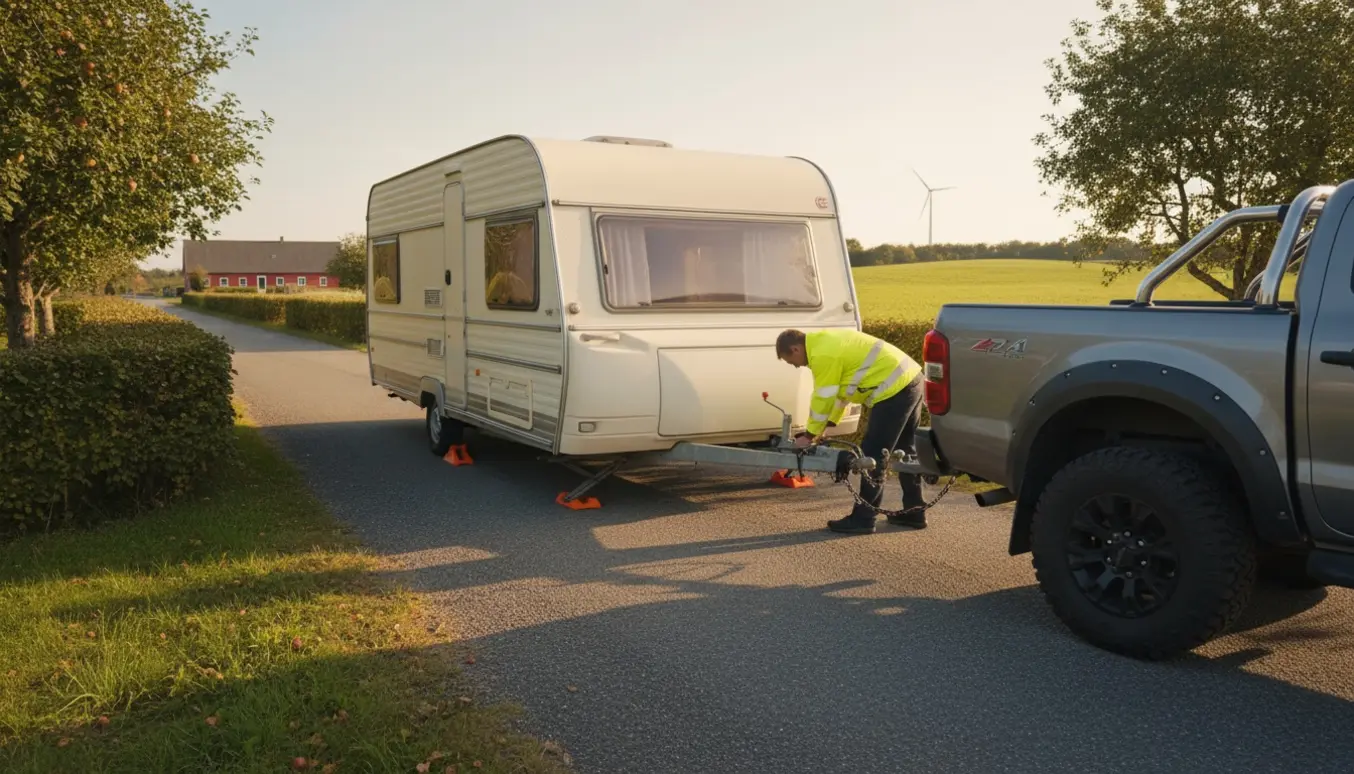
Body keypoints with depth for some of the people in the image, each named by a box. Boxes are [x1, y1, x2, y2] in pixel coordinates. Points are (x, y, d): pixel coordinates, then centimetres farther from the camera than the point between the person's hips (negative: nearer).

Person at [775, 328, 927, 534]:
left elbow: (823, 399, -11)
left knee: (873, 456, -5)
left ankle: (863, 519, 1)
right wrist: (828, 425, 21)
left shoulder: (822, 354, -16)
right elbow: (841, 389, 22)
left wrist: (809, 436, 0)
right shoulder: (826, 341, 16)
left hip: (894, 389, -11)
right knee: (905, 452, 19)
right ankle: (915, 512, 29)